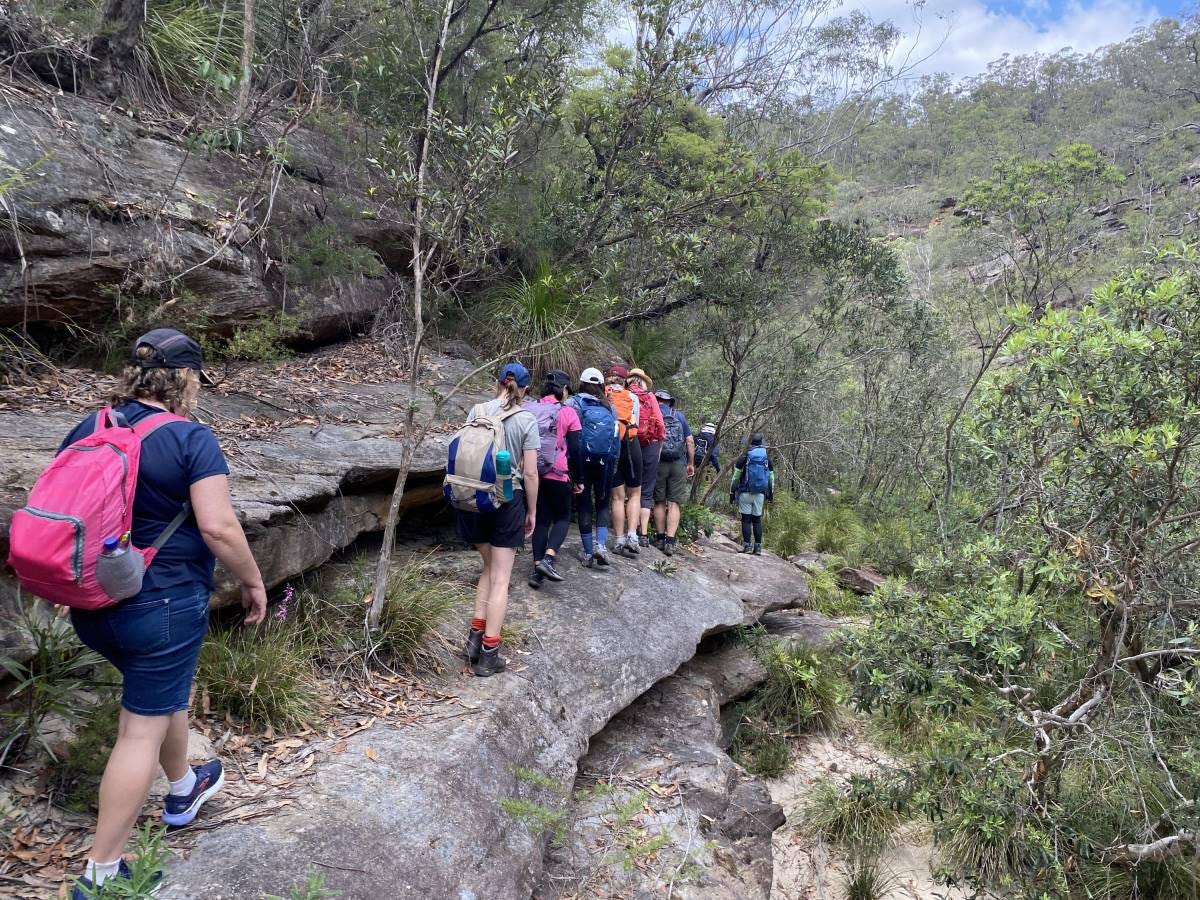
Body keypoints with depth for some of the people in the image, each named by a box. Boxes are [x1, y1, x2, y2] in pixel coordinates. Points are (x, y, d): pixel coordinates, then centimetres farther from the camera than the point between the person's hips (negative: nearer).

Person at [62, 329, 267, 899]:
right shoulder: (191, 438, -15)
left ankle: (183, 791, 48)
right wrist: (253, 582, -8)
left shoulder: (87, 429, 4)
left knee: (164, 692, 28)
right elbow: (218, 527, -22)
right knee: (143, 729, 4)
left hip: (93, 605, 8)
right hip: (162, 605, -7)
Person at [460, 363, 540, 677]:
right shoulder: (526, 419, -7)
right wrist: (532, 511, 4)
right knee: (500, 578, 5)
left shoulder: (477, 411, 1)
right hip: (507, 500, -3)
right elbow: (529, 473, -7)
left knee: (490, 568, 22)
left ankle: (476, 634, 16)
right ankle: (489, 653, 8)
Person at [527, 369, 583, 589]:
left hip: (534, 474, 4)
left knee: (541, 519, 13)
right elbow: (575, 450, -6)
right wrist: (578, 479, 3)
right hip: (558, 474, -4)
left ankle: (537, 567, 8)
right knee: (563, 517, 11)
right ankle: (548, 558, -10)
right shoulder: (568, 413, -6)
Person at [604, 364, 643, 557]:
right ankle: (632, 535, -5)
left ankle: (620, 541, 8)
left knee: (617, 496, 9)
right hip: (630, 445, -1)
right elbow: (635, 425, 2)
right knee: (635, 494, 11)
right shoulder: (632, 397, 5)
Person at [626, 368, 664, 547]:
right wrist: (659, 447, 6)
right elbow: (659, 424, -4)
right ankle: (644, 534, 0)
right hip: (650, 446, -1)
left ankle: (635, 530, 16)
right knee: (647, 492, 5)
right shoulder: (650, 397, 0)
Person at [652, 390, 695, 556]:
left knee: (659, 502, 10)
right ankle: (670, 541, -9)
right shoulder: (679, 416, 11)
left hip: (657, 463, 0)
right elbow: (690, 441, 8)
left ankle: (661, 538, 10)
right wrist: (691, 464, 15)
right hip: (678, 463, 1)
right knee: (674, 503, -1)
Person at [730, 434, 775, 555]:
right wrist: (771, 494, 20)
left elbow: (736, 477, -1)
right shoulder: (767, 458, 7)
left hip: (745, 493, -3)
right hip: (760, 494, 3)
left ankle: (747, 545, -4)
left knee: (746, 519, 0)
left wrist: (732, 492, 6)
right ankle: (758, 547, 8)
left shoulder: (744, 457, -2)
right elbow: (771, 478, 11)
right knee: (757, 520, 9)